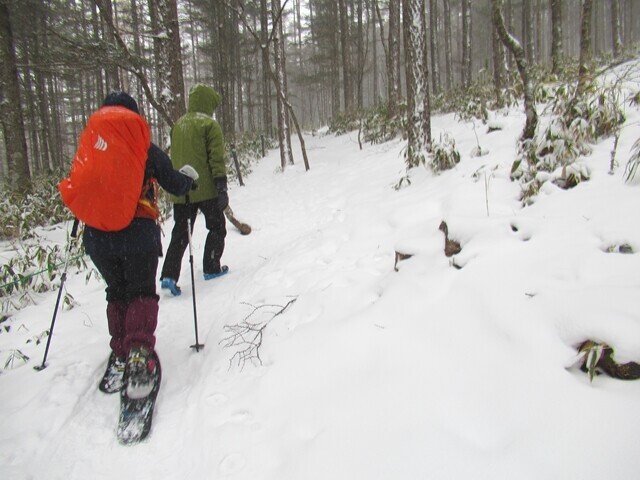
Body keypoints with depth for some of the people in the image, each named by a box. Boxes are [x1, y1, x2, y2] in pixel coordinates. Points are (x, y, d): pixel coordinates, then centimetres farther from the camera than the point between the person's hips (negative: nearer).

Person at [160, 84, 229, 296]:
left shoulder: (178, 125, 14)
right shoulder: (209, 125, -7)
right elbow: (217, 159, -13)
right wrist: (222, 187, -13)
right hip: (205, 189, -5)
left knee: (180, 233, 9)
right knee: (217, 227, 14)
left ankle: (169, 275, -2)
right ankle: (211, 268, 17)